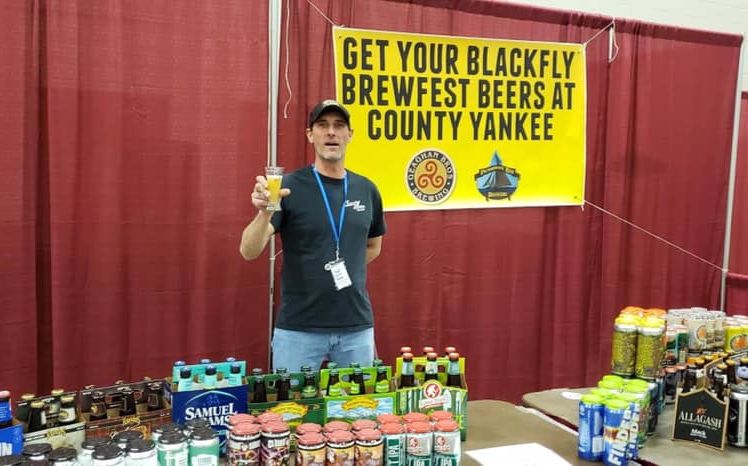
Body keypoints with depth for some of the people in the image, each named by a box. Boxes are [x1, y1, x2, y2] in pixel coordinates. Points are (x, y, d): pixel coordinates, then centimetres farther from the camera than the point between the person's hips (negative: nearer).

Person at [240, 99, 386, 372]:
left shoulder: (366, 190, 5)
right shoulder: (289, 186, -7)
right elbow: (248, 251, -15)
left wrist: (346, 269, 6)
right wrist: (264, 213, -33)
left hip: (356, 327, 4)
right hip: (299, 328, -3)